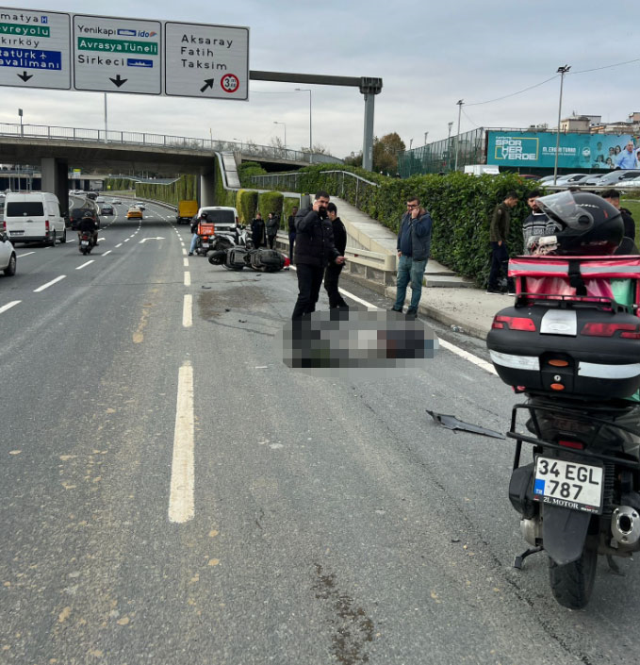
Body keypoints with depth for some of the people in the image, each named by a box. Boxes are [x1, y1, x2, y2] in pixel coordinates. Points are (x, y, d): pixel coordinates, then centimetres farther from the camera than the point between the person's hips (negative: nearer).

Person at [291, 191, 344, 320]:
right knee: (304, 295, -14)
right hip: (305, 262, -7)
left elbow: (329, 243, 19)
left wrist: (336, 256, 2)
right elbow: (302, 225, -27)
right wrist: (314, 212, -16)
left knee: (313, 296, 12)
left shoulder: (326, 221, 17)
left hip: (320, 264, 7)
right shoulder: (304, 214, -3)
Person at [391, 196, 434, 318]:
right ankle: (398, 307, 22)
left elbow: (420, 232, -30)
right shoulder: (405, 216, 10)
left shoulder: (426, 218, -12)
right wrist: (400, 249, 16)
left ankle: (413, 310, 11)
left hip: (417, 258, -7)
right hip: (404, 256, 7)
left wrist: (414, 218, -23)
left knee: (416, 285, 3)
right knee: (400, 283, 12)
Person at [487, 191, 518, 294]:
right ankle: (511, 288, -13)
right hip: (497, 240, -9)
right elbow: (494, 225, -17)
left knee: (496, 264, 9)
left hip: (501, 240, 9)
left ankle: (492, 287, 12)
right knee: (505, 263, -11)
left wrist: (502, 239, 13)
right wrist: (499, 240, -19)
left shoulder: (506, 209, 18)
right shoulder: (500, 208, -11)